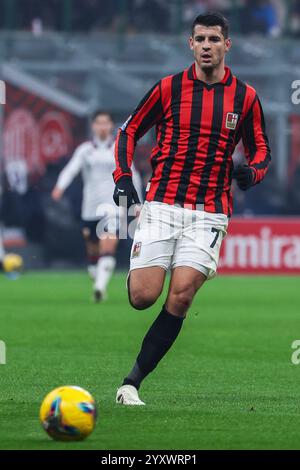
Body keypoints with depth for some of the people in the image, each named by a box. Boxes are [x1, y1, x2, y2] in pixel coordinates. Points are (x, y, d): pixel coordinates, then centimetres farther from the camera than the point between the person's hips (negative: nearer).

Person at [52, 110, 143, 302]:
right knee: (93, 253, 9)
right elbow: (71, 169, -10)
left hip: (113, 207, -2)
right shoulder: (85, 150, 5)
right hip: (90, 209, 2)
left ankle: (100, 288, -28)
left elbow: (133, 176, 15)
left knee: (108, 248, -20)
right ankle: (99, 284, 30)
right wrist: (60, 187, -29)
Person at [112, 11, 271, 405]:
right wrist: (123, 177, -3)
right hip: (161, 205, 0)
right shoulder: (168, 88, 3)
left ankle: (133, 382, -6)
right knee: (143, 296, -11)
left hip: (209, 214, 0)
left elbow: (261, 151, 14)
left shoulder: (245, 97, 5)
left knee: (180, 297, -14)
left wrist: (252, 172, -9)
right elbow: (129, 131, 12)